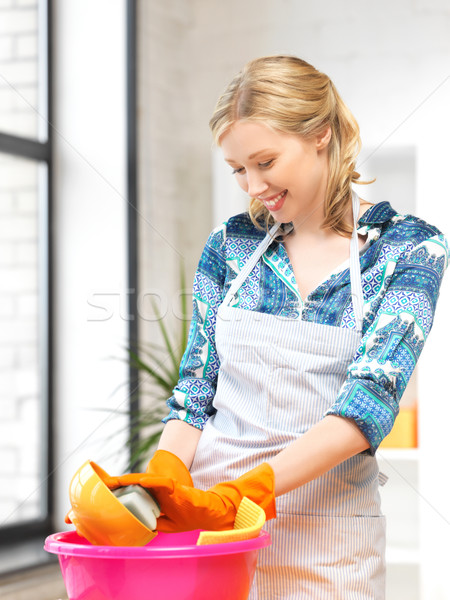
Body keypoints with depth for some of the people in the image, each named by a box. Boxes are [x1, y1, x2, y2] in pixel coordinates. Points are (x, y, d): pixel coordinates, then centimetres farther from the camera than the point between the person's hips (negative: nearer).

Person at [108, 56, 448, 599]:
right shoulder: (230, 245, 6)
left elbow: (371, 397, -15)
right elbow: (195, 388, 6)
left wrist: (244, 493, -27)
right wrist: (164, 480, -15)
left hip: (330, 540, -2)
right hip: (205, 520, 2)